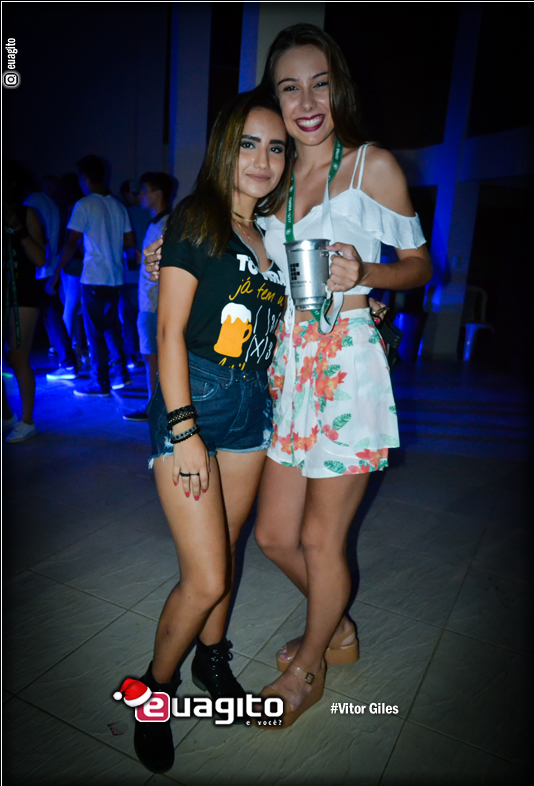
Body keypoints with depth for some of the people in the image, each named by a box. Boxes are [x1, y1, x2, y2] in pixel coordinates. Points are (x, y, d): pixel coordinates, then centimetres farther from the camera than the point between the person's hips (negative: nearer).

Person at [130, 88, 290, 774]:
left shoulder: (269, 236, 14)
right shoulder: (194, 218, -5)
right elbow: (169, 330, -11)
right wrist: (184, 432, -16)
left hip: (251, 407, 6)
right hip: (192, 402, -6)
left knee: (223, 549, 16)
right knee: (206, 578, -5)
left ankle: (212, 659, 40)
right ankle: (156, 689, 23)